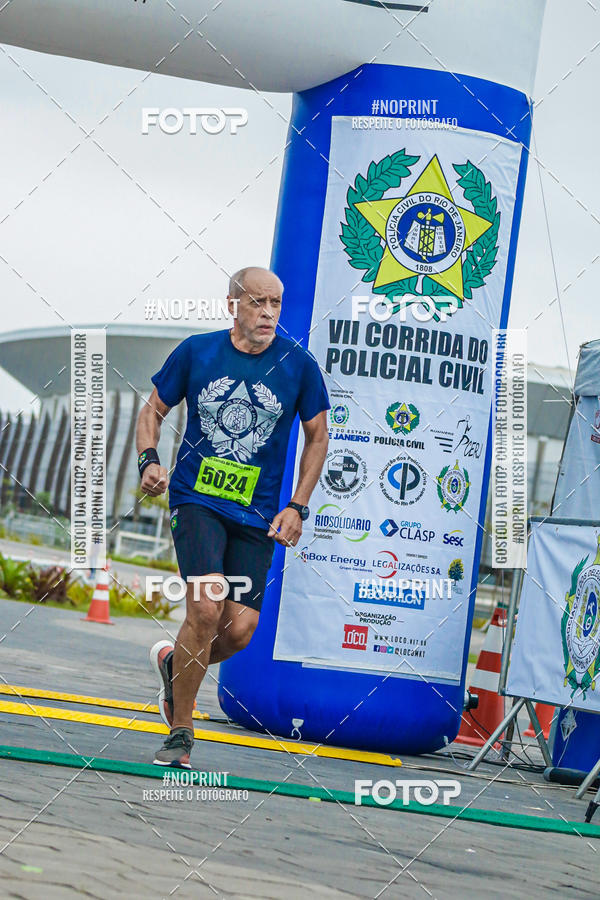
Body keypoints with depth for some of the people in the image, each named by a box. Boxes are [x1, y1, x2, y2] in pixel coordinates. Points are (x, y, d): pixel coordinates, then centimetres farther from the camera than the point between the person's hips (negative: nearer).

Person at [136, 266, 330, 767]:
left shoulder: (299, 365, -1)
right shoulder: (195, 352, -1)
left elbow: (317, 436, 10)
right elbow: (154, 411, 11)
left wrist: (297, 508, 3)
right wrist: (149, 459, -8)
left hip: (257, 514, 2)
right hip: (196, 498, -2)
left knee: (240, 631, -7)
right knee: (206, 609, -20)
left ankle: (174, 663, 27)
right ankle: (180, 733, -4)